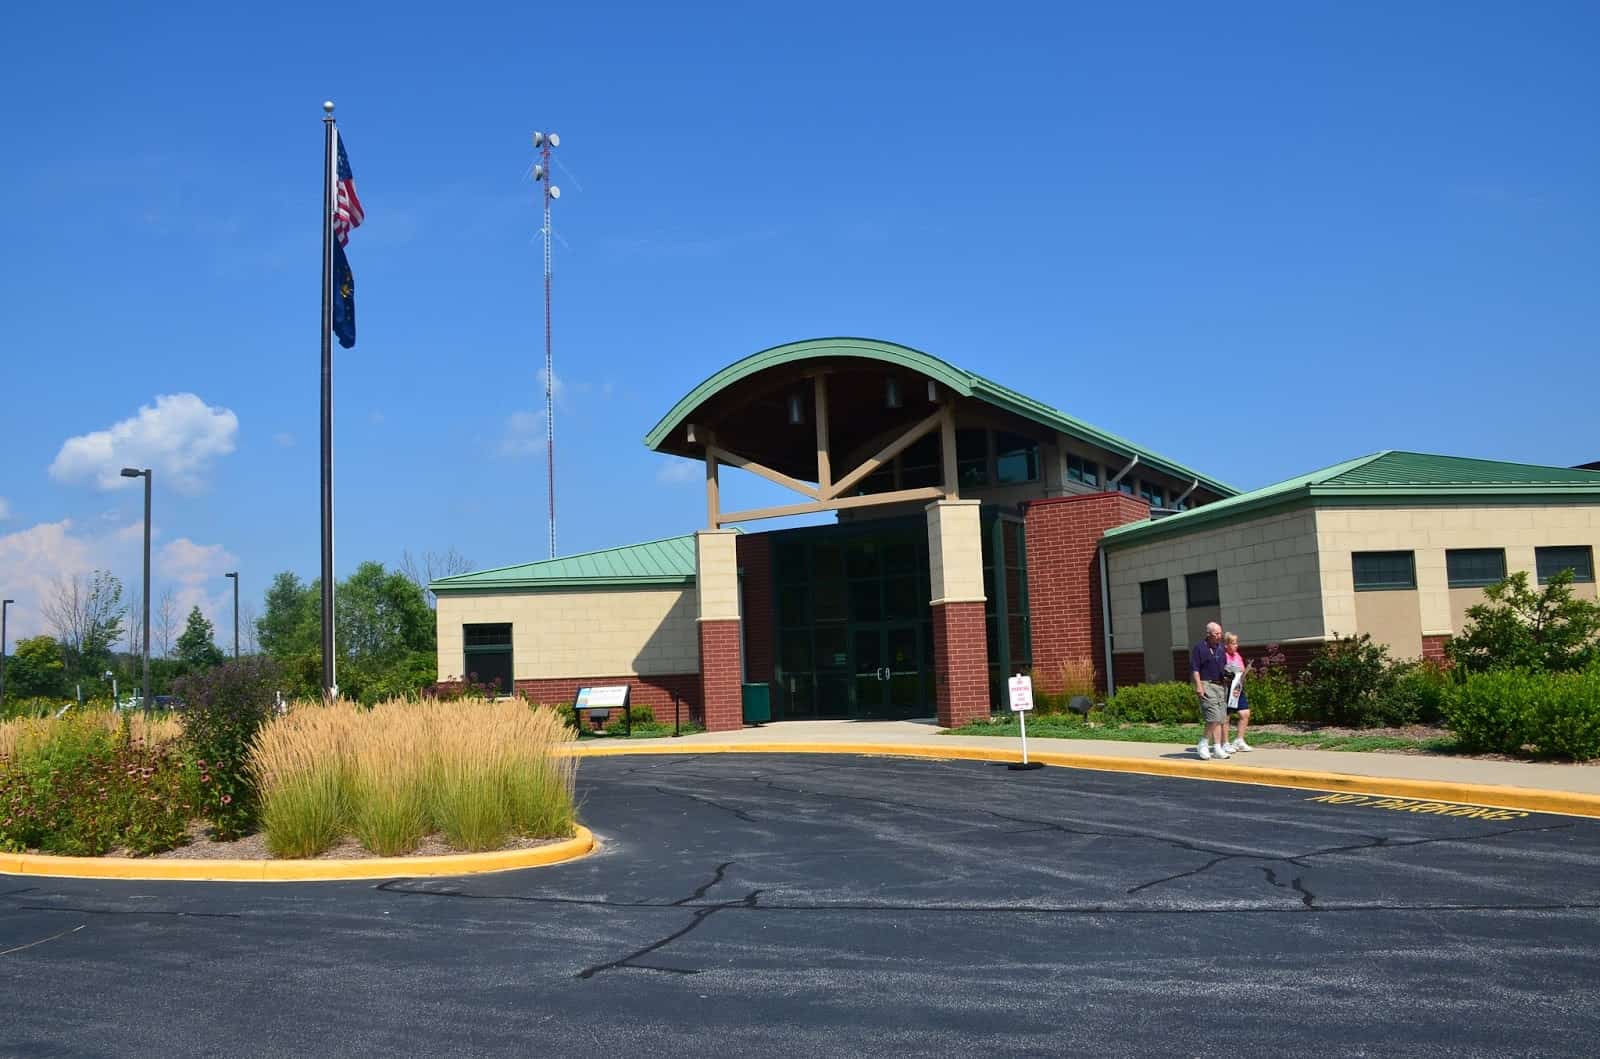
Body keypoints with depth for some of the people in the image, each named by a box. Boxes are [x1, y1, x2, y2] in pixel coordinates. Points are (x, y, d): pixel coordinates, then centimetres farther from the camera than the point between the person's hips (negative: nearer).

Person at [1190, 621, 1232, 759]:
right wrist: (1198, 685, -16)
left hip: (1221, 685, 7)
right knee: (1214, 717, -16)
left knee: (1222, 719, 5)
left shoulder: (1222, 649, 15)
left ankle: (1218, 748, 8)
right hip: (1207, 685, -7)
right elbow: (1194, 668, -9)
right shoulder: (1200, 648, -6)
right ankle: (1203, 745, -3)